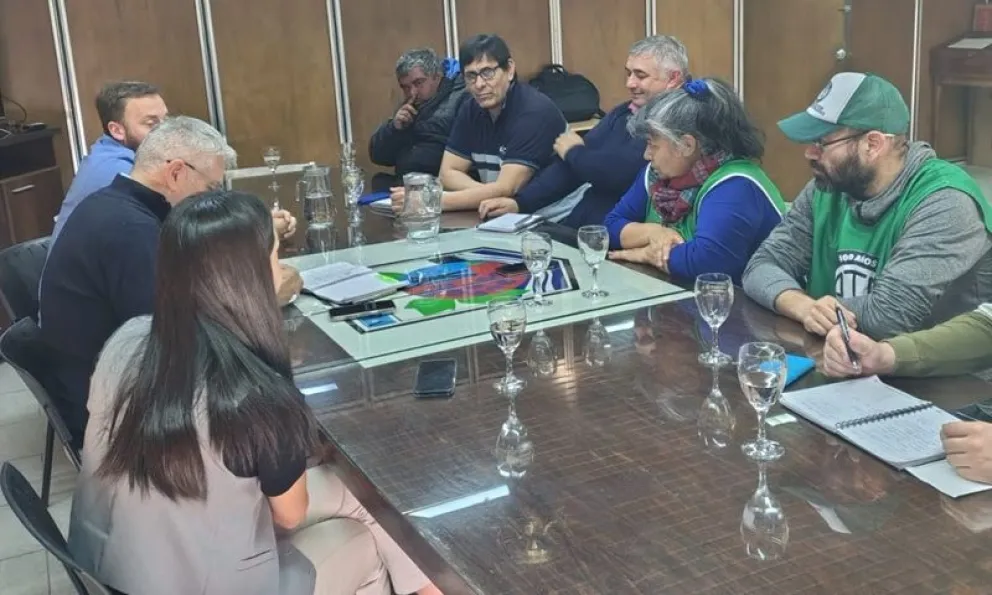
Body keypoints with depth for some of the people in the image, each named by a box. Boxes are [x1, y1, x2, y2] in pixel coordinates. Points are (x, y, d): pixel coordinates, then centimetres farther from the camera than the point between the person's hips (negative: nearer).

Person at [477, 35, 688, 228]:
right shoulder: (623, 113, 14)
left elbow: (617, 172, -25)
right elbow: (569, 163, 10)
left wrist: (574, 151, -2)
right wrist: (519, 202, -3)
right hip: (578, 224, 8)